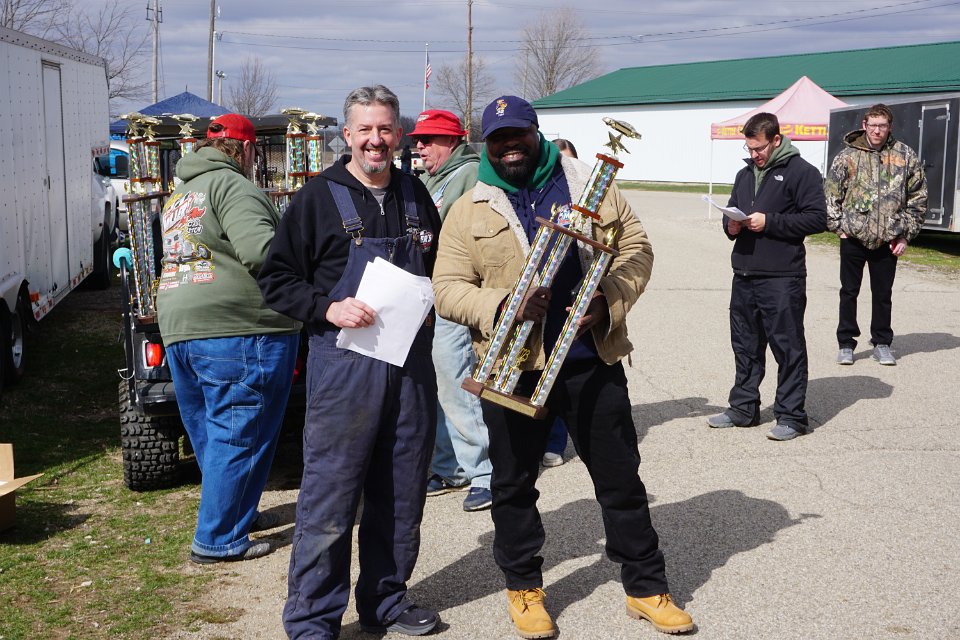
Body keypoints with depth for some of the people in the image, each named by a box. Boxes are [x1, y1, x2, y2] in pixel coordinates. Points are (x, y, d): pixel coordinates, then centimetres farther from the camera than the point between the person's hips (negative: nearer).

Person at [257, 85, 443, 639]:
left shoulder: (416, 196, 12)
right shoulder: (318, 198, -2)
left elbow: (438, 267, 24)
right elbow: (277, 279, -2)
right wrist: (329, 308, -17)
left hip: (411, 362, 5)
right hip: (343, 363, -5)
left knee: (402, 494, 13)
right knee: (330, 496, -3)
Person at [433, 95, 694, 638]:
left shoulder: (590, 184, 5)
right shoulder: (470, 210, 3)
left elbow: (636, 247, 6)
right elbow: (448, 288, -1)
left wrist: (609, 300, -11)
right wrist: (501, 305, -19)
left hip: (593, 359, 1)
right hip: (512, 367, 0)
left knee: (621, 476, 9)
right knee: (514, 483, 11)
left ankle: (647, 587, 24)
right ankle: (524, 586, 30)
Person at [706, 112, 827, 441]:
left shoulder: (801, 172, -4)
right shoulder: (745, 174, 18)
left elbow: (817, 218, -11)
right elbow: (731, 212, 27)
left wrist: (769, 222, -17)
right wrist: (731, 226, 3)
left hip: (782, 278, -7)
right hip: (743, 275, 7)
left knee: (788, 346, -1)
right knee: (745, 345, 14)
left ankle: (791, 415, 6)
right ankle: (743, 407, 25)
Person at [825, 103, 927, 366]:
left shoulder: (906, 156, 1)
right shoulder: (847, 155, -1)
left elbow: (918, 198, 6)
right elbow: (831, 194, 3)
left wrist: (906, 235, 2)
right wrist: (838, 226, -4)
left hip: (888, 240, 1)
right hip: (853, 237, -1)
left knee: (883, 294, 10)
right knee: (849, 292, 6)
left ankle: (882, 344, 22)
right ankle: (846, 344, 17)